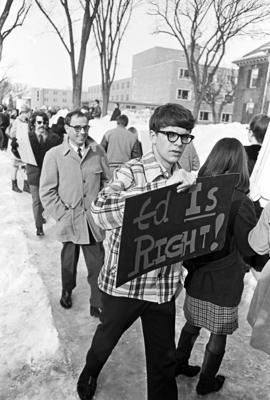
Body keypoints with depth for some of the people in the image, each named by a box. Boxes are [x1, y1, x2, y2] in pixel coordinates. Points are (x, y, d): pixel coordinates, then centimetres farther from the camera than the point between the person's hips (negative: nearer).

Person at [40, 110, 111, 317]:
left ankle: (97, 304, 24)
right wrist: (62, 214, -8)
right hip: (69, 221, 0)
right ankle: (67, 291, 46)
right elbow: (47, 191, -3)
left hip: (94, 221, 1)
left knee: (97, 264, 5)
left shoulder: (98, 151, -1)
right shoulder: (54, 155, -6)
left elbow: (107, 181, 7)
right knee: (69, 261, 18)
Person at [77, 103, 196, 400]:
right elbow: (100, 211, -33)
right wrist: (162, 188, -37)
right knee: (107, 337, 24)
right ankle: (90, 372, 57)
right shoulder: (132, 171, -15)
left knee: (164, 357, 16)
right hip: (124, 282, -2)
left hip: (165, 285, 3)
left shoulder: (183, 179, 1)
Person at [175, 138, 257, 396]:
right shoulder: (240, 202, -21)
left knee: (192, 323, 25)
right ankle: (206, 383, 35)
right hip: (223, 281, -5)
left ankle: (179, 364, 44)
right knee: (218, 334, 17)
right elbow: (250, 248, -13)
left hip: (196, 275, 5)